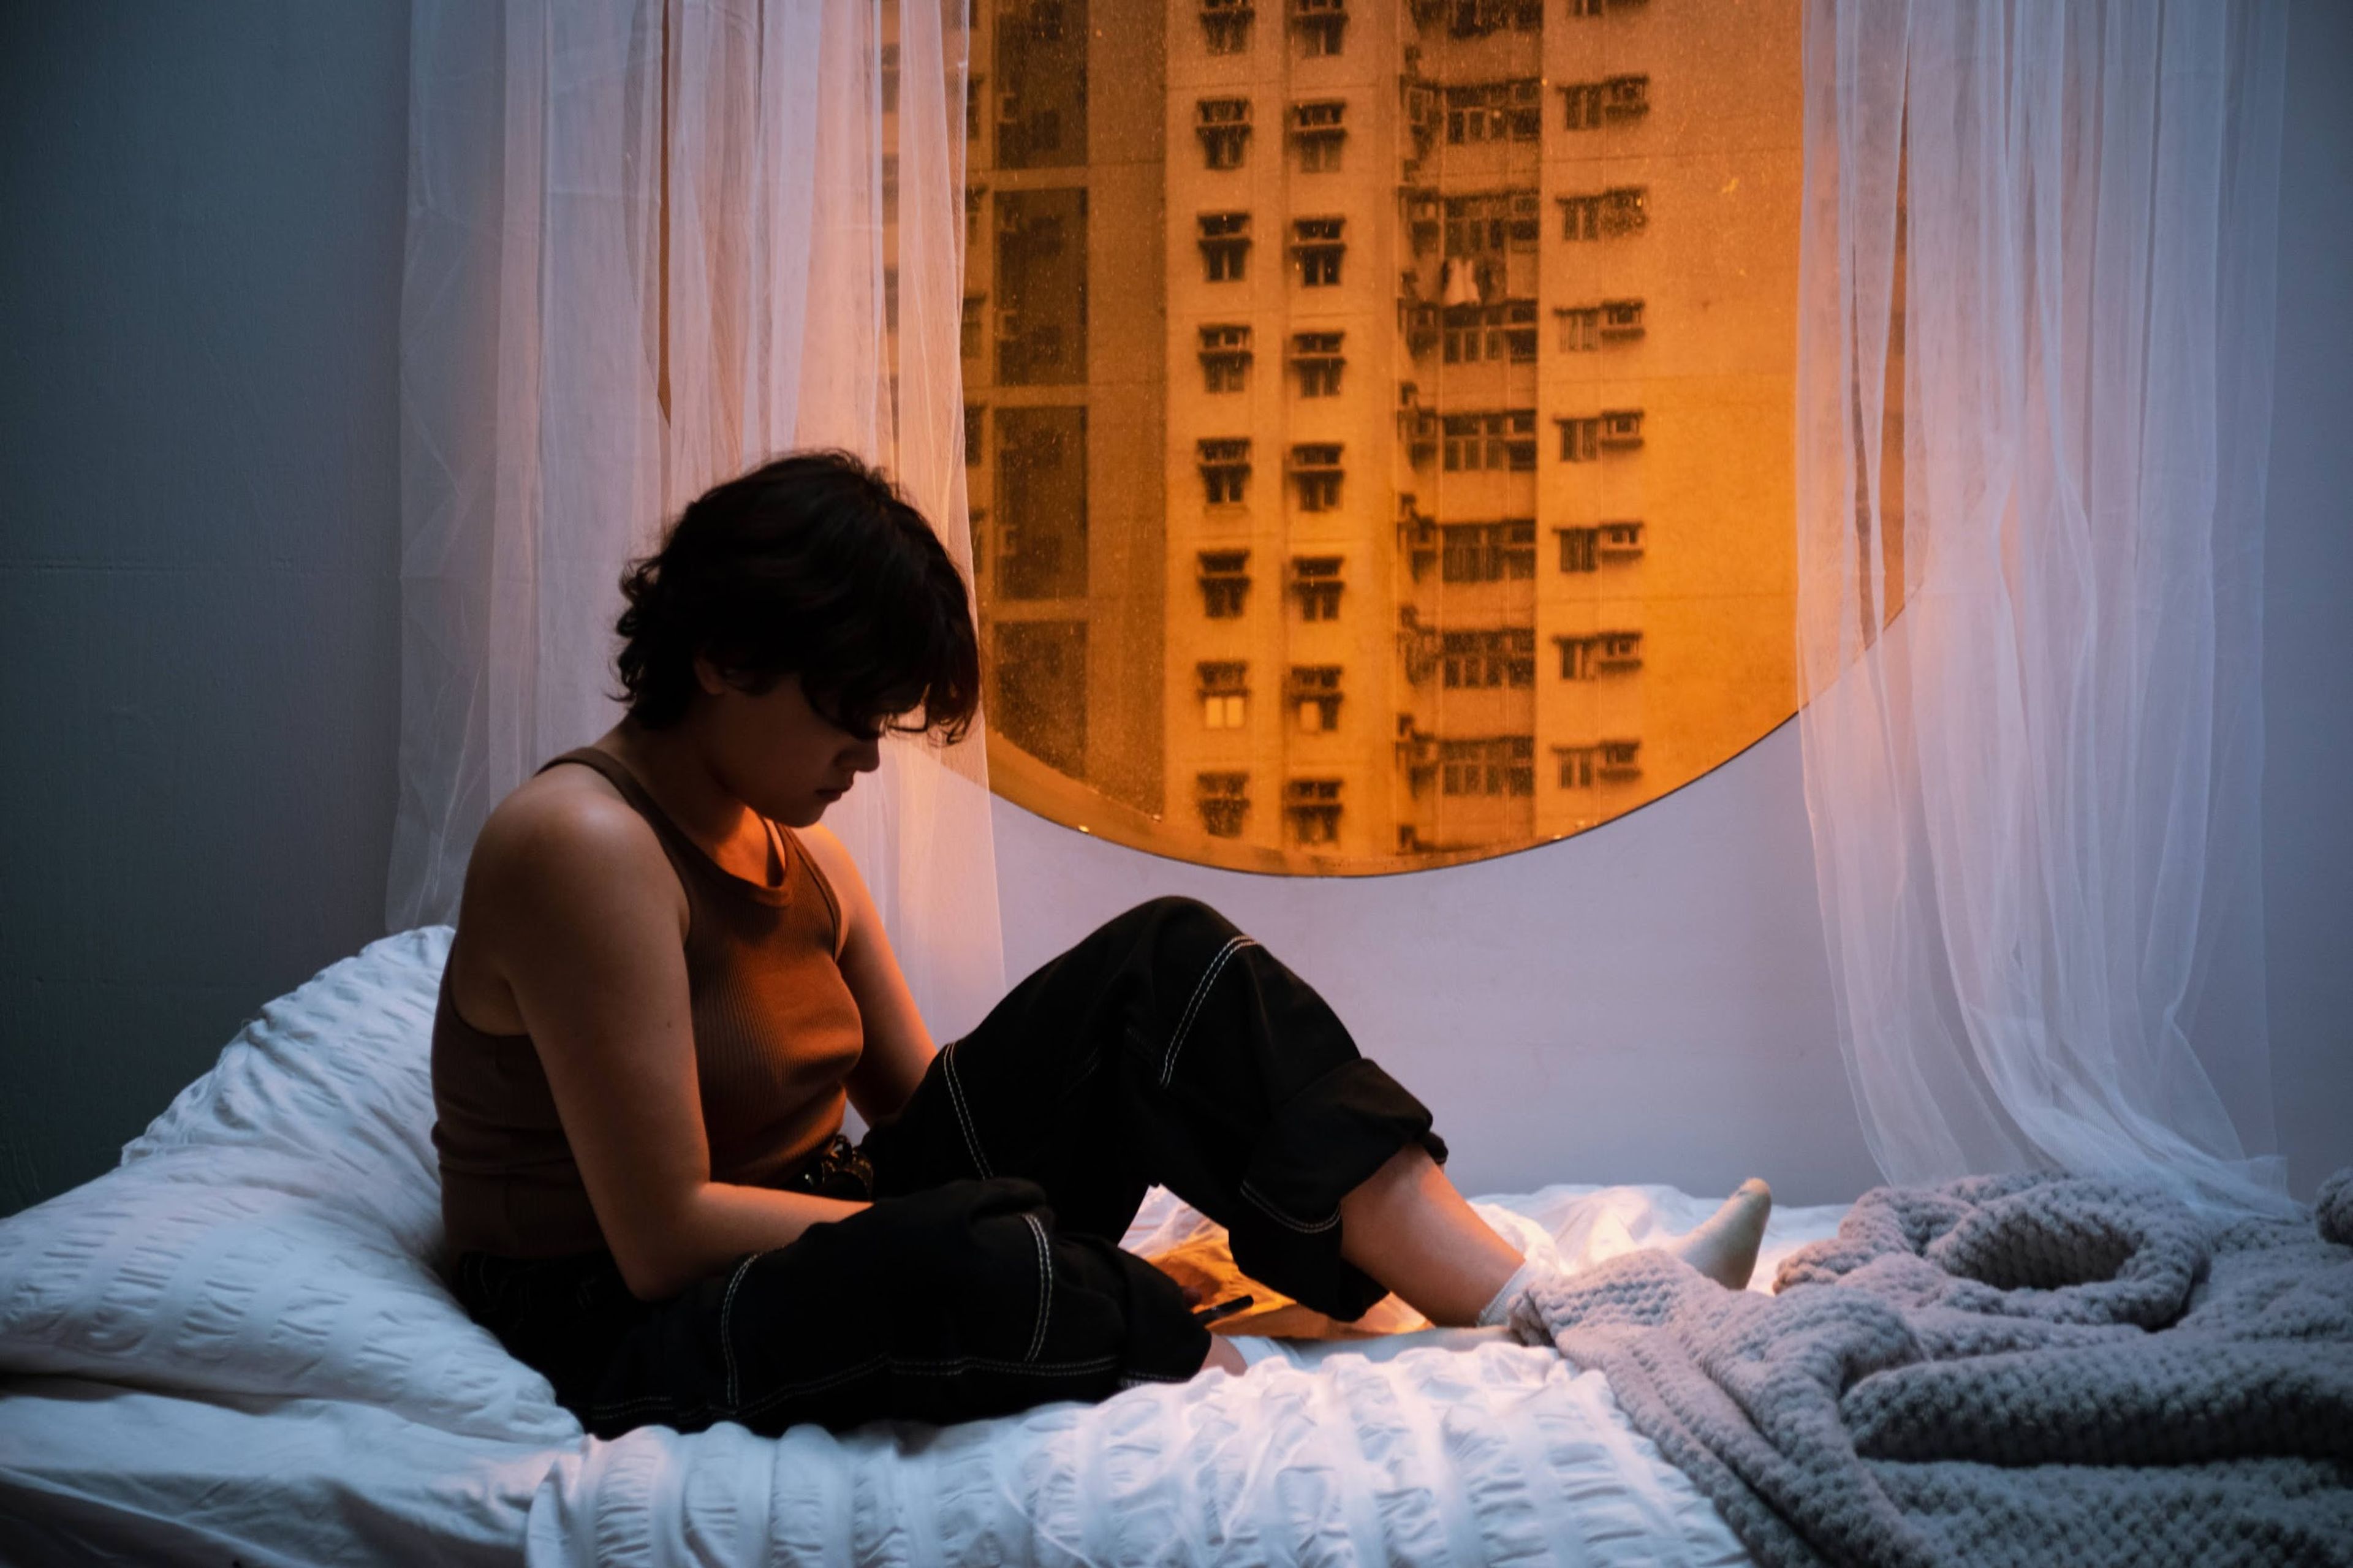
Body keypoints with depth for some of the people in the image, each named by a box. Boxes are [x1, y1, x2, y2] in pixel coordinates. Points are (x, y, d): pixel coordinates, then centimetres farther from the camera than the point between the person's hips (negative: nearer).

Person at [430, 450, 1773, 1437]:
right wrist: (963, 1225, -18)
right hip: (641, 1342, -7)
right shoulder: (584, 845, -18)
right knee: (957, 1265, -43)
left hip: (829, 1242, 8)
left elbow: (917, 1103, 8)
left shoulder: (795, 855, 10)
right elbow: (664, 1231, -23)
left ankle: (1538, 1303, -18)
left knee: (1165, 965, -10)